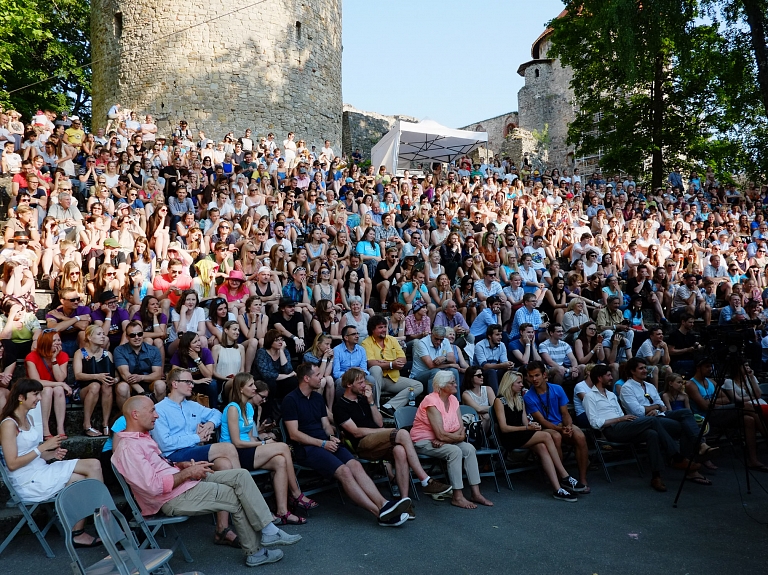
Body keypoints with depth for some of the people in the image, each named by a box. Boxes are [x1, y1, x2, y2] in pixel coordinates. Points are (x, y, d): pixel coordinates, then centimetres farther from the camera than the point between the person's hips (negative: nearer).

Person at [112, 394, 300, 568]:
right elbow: (154, 487, -27)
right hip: (173, 497, -10)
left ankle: (267, 531, -7)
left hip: (181, 480, 10)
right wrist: (187, 472, -18)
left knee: (240, 475, -5)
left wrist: (184, 465, 4)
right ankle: (255, 552, 7)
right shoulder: (129, 447, -20)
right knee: (237, 498, -9)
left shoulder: (142, 436, 14)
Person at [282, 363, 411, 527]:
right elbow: (293, 434, -10)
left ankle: (383, 504, -36)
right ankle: (380, 513, -35)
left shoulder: (318, 397, 19)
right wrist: (322, 443, -14)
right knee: (343, 471, -28)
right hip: (306, 448, -7)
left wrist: (331, 437, -2)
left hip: (326, 443, 7)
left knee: (355, 465, -22)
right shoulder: (291, 400, -4)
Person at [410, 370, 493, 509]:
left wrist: (443, 440, -20)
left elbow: (461, 429, -4)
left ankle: (475, 493, -10)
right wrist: (460, 437, -10)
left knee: (469, 449, -14)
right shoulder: (432, 401, -21)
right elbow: (441, 434, -26)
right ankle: (457, 497, -21)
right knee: (455, 451, -29)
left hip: (444, 441, 8)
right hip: (423, 441, -7)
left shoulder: (453, 399, 2)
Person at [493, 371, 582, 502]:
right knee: (546, 436, -25)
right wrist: (527, 428, -18)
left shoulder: (520, 399, 21)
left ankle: (558, 489, -34)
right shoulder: (500, 401, -3)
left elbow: (525, 422, 16)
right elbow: (504, 428, -10)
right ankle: (565, 478, -20)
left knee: (542, 448, -27)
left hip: (522, 436, 7)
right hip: (509, 439, -7)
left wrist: (531, 425, -9)